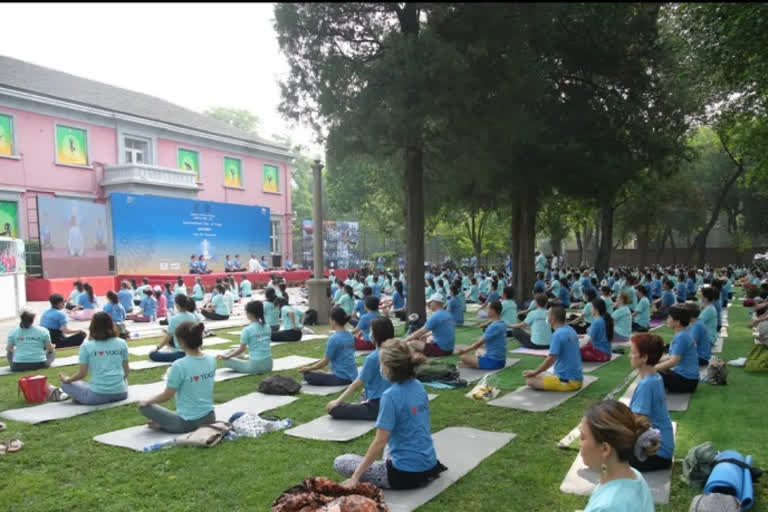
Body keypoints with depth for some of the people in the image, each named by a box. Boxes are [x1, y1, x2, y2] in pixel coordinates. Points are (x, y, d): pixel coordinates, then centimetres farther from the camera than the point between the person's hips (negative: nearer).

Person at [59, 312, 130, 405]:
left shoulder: (86, 346, -3)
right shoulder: (122, 343, 2)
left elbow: (82, 374, 0)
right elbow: (126, 371, 8)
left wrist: (67, 379, 21)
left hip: (98, 396, -2)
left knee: (66, 384, 20)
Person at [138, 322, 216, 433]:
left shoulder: (179, 365, -22)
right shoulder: (211, 360, -4)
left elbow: (167, 396, -11)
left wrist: (146, 402, 7)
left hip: (188, 423, -6)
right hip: (210, 418, 6)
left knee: (143, 406, 8)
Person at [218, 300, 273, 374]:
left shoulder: (247, 330, -13)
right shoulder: (267, 327, 4)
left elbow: (241, 349, -7)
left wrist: (226, 356, 7)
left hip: (255, 366, -7)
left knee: (225, 361, 3)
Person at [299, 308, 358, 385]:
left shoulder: (334, 338, -16)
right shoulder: (349, 335, 8)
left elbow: (325, 362, -10)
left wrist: (307, 369, 2)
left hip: (342, 378, -8)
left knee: (308, 375, -3)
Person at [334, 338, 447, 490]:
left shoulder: (390, 396, -21)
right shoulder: (419, 386, 2)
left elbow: (379, 442, -20)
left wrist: (355, 477, -14)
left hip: (406, 475, -8)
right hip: (429, 467, 8)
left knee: (340, 462, 3)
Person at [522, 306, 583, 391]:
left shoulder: (558, 334, -18)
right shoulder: (571, 330, 9)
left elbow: (551, 359, -21)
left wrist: (534, 372, -7)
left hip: (568, 381, -9)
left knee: (530, 380, -12)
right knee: (538, 376, 23)